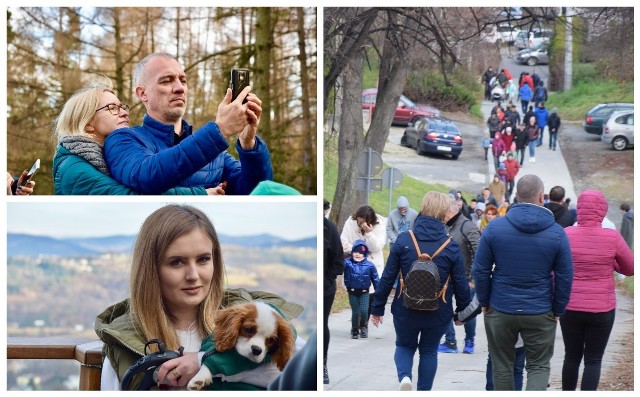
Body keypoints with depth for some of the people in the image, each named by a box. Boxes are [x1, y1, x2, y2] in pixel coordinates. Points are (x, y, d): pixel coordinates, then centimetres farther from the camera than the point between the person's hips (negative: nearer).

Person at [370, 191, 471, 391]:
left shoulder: (403, 241, -11)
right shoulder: (451, 247, -10)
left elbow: (387, 278, -6)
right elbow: (460, 283, -5)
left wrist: (377, 308, 4)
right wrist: (463, 310, 11)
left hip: (406, 311, 0)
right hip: (438, 313, 0)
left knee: (404, 346, 20)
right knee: (429, 351, 19)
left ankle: (404, 377, -7)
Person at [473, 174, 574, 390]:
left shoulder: (494, 227, -7)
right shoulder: (557, 233, -8)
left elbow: (480, 271, -4)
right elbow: (565, 277, -3)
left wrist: (484, 302, 8)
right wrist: (558, 310, 9)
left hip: (500, 310, 1)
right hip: (540, 313, -1)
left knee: (502, 365, 16)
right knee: (539, 366, 11)